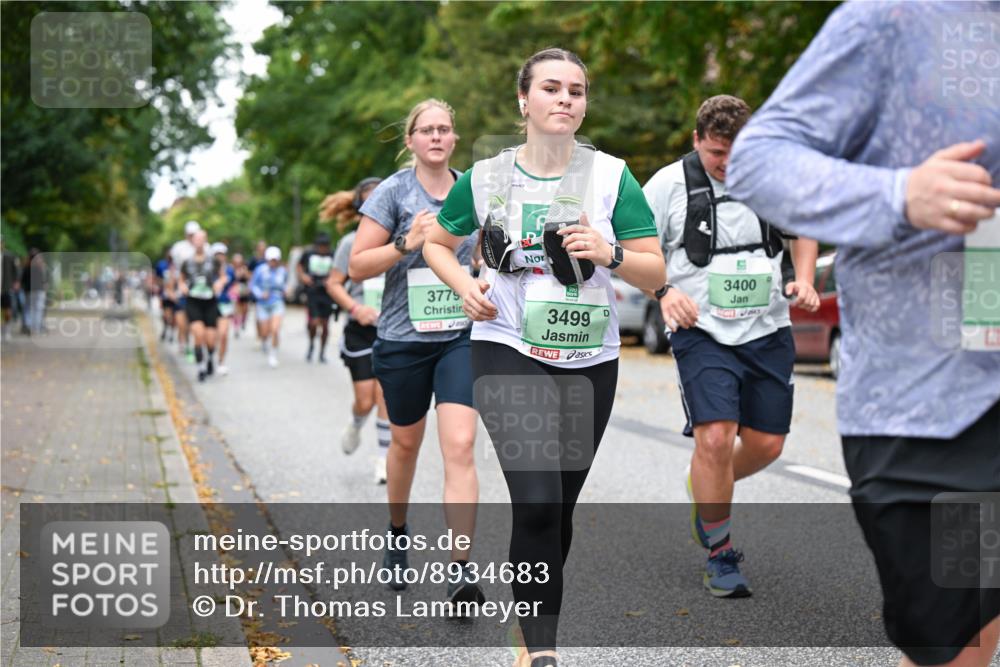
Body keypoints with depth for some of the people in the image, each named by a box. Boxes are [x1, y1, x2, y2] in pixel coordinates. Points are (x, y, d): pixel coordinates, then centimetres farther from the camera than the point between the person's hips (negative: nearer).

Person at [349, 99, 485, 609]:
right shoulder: (393, 191, -5)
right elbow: (356, 266, -9)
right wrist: (405, 244, -22)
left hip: (460, 337, 1)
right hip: (403, 339, -1)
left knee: (460, 448, -13)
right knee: (406, 443, 16)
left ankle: (460, 572, -15)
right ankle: (397, 533, 43)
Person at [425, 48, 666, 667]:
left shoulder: (612, 176, 0)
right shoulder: (485, 177, 2)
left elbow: (656, 273, 0)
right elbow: (437, 243, 18)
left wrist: (610, 254, -20)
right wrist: (465, 285, -1)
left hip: (590, 361, 2)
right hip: (508, 352, -2)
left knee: (560, 508, 12)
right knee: (537, 500, -19)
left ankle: (540, 615, 34)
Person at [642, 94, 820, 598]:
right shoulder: (669, 184, -6)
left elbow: (805, 229, 20)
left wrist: (804, 280, 4)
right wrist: (664, 293, -16)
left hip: (768, 331, 4)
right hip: (701, 331, -4)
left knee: (766, 444, 5)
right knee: (714, 436, -17)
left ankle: (707, 492, 39)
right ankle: (720, 558, -1)